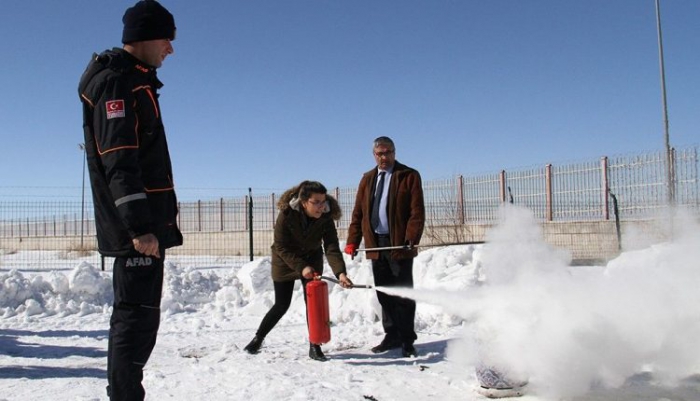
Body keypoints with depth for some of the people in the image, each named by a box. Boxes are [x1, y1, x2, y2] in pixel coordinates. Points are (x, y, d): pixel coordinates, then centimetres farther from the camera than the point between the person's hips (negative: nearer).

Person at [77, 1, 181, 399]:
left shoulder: (134, 82, 21)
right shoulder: (116, 81, -10)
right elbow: (119, 161, -20)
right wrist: (139, 225, -26)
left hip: (146, 221, 10)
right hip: (137, 227, -10)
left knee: (136, 316, 14)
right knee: (138, 316, -8)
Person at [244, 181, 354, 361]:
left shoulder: (325, 217, -23)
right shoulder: (287, 214, -30)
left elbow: (332, 248, -29)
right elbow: (281, 247, -24)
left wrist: (340, 272, -44)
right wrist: (301, 267, -33)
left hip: (312, 260, 2)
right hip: (285, 262, -2)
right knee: (281, 305, 3)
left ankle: (314, 346, 6)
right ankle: (258, 339, 26)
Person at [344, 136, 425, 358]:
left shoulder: (409, 176, 0)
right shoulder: (367, 179, 15)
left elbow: (417, 212, -7)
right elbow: (358, 213, 12)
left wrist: (411, 240, -19)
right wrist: (352, 241, 2)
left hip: (399, 245, -4)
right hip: (375, 244, 5)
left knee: (403, 293, 1)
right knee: (384, 293, 10)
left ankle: (407, 340, 10)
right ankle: (392, 335, 20)